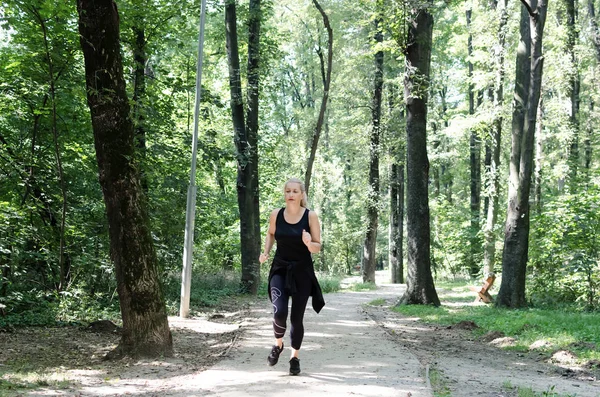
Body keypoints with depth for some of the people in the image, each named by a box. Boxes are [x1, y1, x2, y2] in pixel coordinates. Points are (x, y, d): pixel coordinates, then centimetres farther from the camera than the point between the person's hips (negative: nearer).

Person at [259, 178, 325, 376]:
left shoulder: (311, 216, -9)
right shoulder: (276, 215, -4)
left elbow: (318, 247, -4)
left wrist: (309, 244, -26)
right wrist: (266, 252, 1)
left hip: (302, 272, -1)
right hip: (280, 269, 1)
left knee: (296, 318, 3)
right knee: (279, 312, -18)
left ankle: (295, 357, 26)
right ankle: (278, 344, 13)